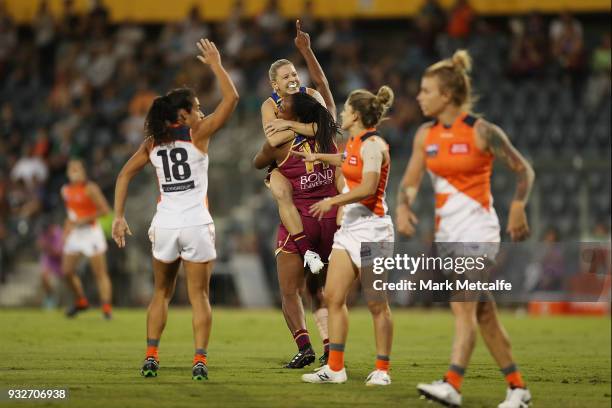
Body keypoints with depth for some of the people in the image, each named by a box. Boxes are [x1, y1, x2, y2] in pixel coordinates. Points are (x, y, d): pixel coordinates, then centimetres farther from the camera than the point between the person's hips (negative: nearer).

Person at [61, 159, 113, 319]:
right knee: (67, 271, 5)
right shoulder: (66, 190, 11)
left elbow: (105, 209, -17)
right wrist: (66, 231, 15)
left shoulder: (90, 189, -11)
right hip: (74, 234, 7)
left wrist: (84, 220, -19)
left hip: (91, 232, -7)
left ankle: (106, 307, -10)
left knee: (100, 273, -8)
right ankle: (81, 301, 25)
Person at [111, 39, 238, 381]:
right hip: (196, 225, -3)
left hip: (165, 224, 4)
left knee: (162, 294, 16)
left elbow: (125, 175, 6)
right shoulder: (198, 134, -2)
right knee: (199, 295, 1)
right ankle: (200, 361, -8)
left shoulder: (153, 141, 9)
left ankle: (151, 358, 9)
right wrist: (216, 64, 6)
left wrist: (119, 217, 6)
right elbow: (231, 98, -4)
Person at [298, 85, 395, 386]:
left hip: (371, 228, -9)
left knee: (376, 304, -3)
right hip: (350, 227, 9)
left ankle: (382, 370, 4)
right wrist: (318, 157, 45)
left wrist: (334, 201, -20)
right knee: (333, 296, 4)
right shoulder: (354, 143, 14)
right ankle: (335, 368, 7)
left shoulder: (373, 145, -13)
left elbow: (368, 187, -24)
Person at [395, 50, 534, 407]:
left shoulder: (481, 132, -9)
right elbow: (411, 181, 9)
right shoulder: (426, 135, 7)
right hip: (447, 230, 6)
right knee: (483, 313, 8)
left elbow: (524, 169, -3)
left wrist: (518, 207, -16)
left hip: (478, 228, -6)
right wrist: (403, 206, -12)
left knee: (463, 305, -19)